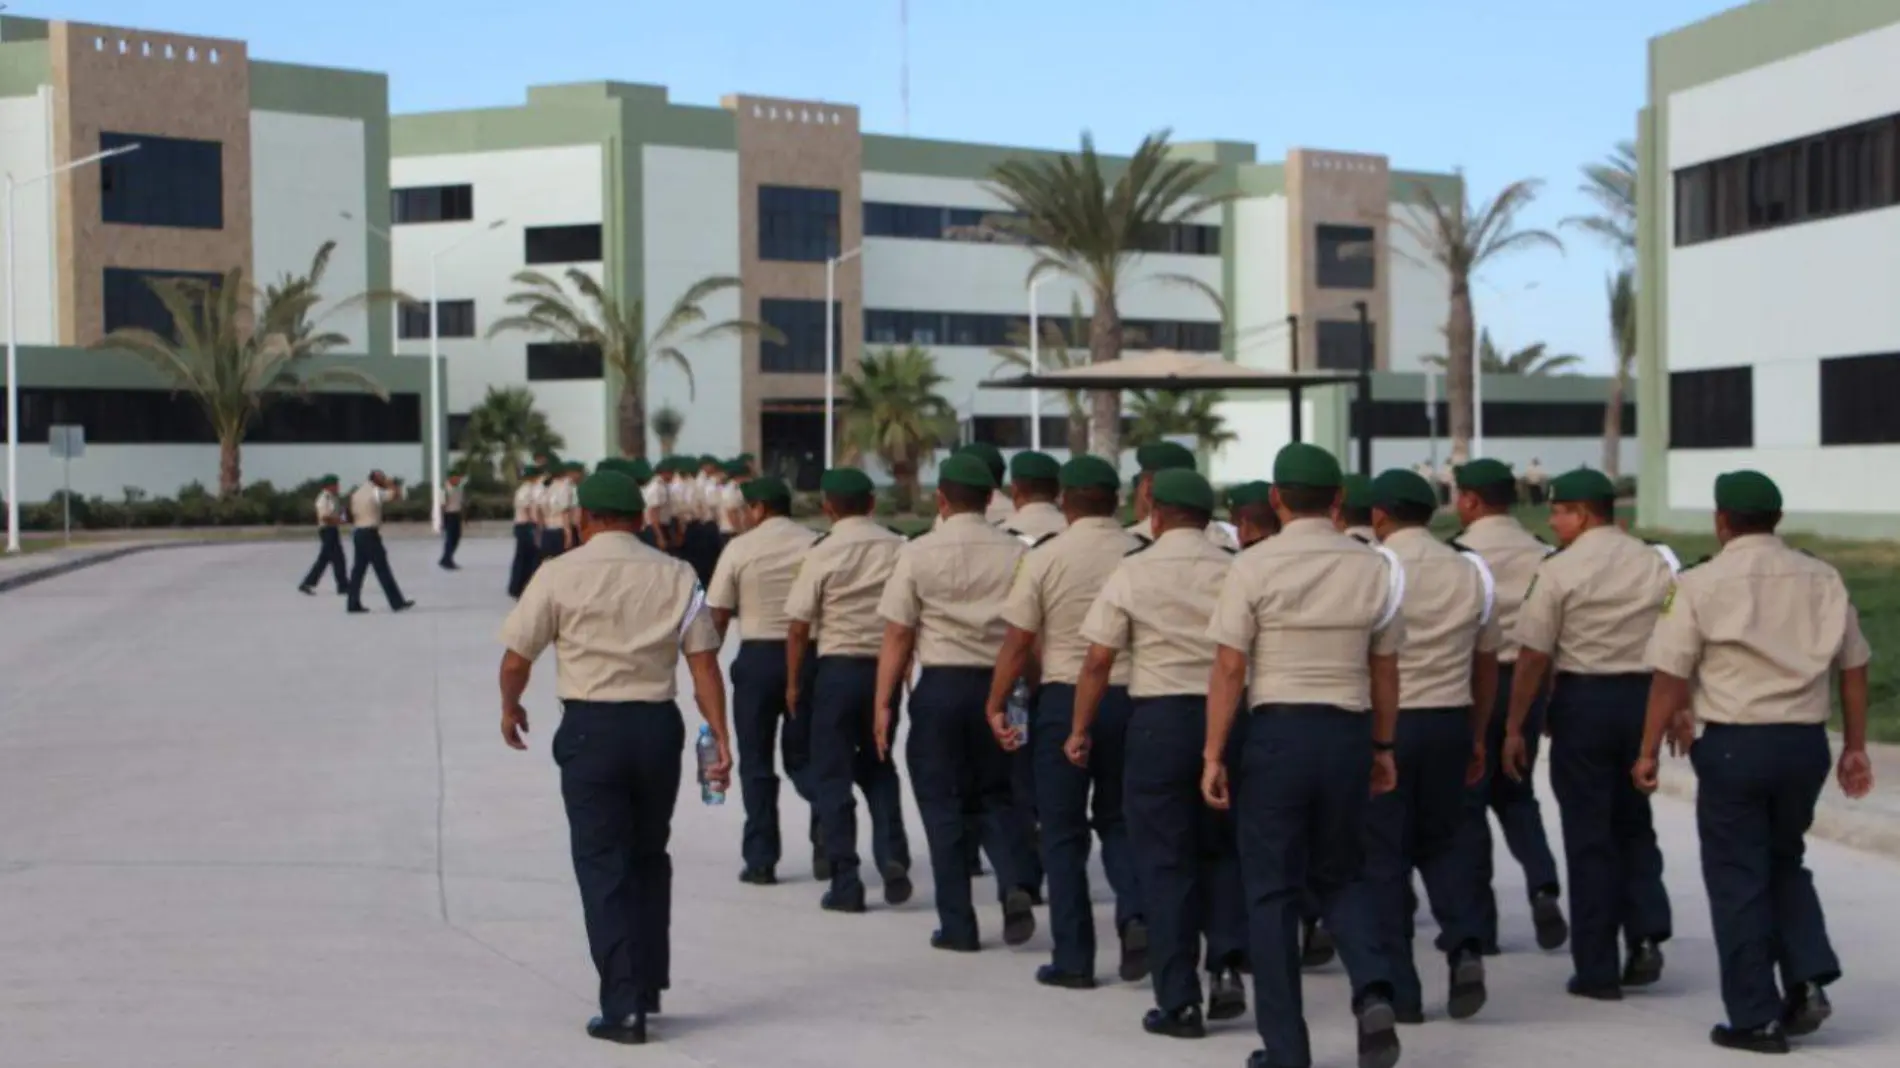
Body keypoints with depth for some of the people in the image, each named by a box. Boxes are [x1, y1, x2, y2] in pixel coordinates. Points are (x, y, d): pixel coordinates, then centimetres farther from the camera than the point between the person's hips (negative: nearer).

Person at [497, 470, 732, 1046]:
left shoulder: (560, 573, -4)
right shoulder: (676, 576, 4)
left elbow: (516, 658, -2)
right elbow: (704, 663, -2)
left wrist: (509, 709, 17)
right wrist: (720, 739, -1)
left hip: (591, 728, -3)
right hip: (659, 724, 3)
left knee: (603, 867, 3)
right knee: (649, 858, 19)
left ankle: (623, 1006, 0)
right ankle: (649, 985, 28)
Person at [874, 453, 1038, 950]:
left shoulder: (919, 553, -4)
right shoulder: (1015, 554, 0)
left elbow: (898, 635, -4)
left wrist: (884, 705, 2)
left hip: (940, 685, -2)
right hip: (997, 683, 2)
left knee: (942, 803, 7)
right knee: (997, 796, 17)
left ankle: (957, 925, 9)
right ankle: (1016, 883, -7)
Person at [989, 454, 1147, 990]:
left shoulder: (1046, 557, -7)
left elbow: (1018, 643, -6)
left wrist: (996, 704, 4)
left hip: (1062, 697, -2)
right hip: (1130, 697, 2)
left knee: (1064, 831, 8)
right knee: (1118, 819, 19)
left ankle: (1073, 958, 10)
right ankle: (1135, 912, -4)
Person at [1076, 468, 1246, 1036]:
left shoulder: (1134, 571, -3)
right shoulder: (1237, 571, 2)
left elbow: (1098, 661, -4)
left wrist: (1080, 729, 6)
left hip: (1159, 717, -2)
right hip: (1226, 716, 2)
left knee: (1164, 859, 6)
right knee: (1221, 848, 21)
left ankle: (1178, 1001, 8)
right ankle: (1227, 964, 4)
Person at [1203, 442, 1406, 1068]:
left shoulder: (1255, 566, -7)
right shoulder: (1373, 569, 3)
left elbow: (1230, 668, -9)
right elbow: (1385, 669, 9)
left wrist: (1213, 755, -4)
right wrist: (1383, 747, 20)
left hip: (1278, 731, -3)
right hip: (1348, 733, 3)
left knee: (1273, 891, 7)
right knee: (1336, 879, 20)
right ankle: (1373, 992, -4)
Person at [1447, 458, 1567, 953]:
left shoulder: (1458, 553, -11)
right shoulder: (1543, 554, 3)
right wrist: (1549, 699, 16)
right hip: (1526, 684, 5)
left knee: (1468, 801, 6)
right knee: (1515, 792, 20)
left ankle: (1477, 921, 10)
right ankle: (1544, 886, -1)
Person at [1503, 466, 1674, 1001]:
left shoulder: (1559, 570, -10)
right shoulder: (1657, 565, 5)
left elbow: (1533, 657, -11)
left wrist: (1514, 728, -3)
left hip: (1583, 700, -4)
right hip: (1642, 696, 4)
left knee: (1588, 835, 4)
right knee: (1633, 823, 21)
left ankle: (1597, 970, 9)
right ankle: (1647, 933, 4)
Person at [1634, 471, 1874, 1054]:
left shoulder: (1701, 585, -9)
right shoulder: (1823, 579, 4)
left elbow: (1670, 678, -9)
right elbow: (1853, 668, 9)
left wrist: (1648, 751, 0)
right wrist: (1855, 747, 17)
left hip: (1735, 744, -4)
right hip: (1806, 742, 4)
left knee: (1738, 879, 7)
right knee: (1784, 861, 23)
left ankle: (1756, 1017, 11)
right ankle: (1809, 979, 9)